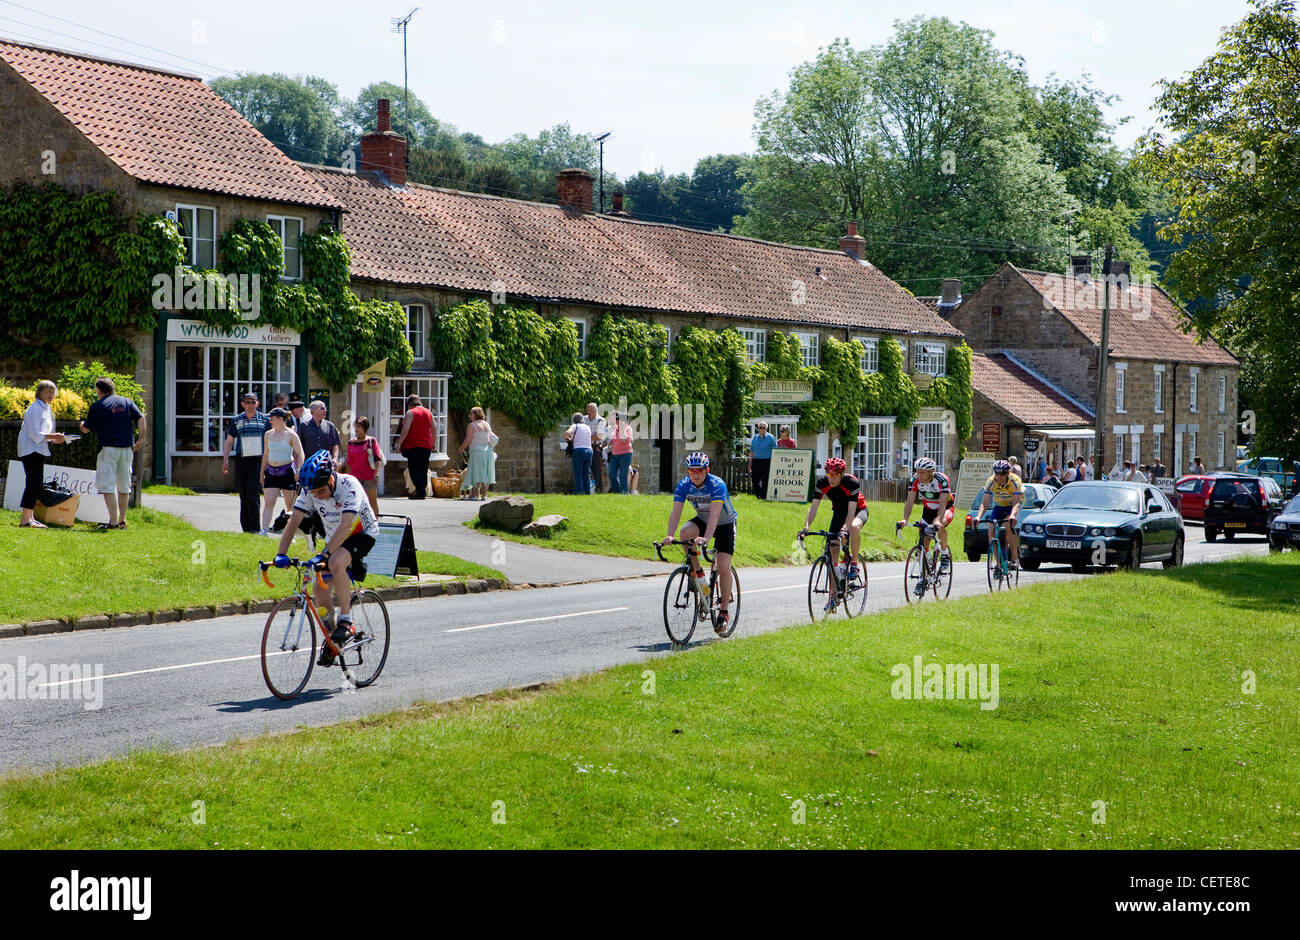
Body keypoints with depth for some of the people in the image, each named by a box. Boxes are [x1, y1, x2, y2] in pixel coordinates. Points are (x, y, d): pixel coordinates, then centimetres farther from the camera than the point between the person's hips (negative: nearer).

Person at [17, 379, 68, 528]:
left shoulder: (45, 409, 19)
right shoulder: (35, 408, -11)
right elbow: (34, 433, -18)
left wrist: (53, 439, 8)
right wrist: (53, 437, -20)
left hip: (39, 451, 10)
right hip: (31, 450, -10)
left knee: (37, 484, 10)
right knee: (34, 483, -14)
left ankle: (30, 518, 14)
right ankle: (25, 519, -16)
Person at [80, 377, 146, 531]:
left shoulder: (97, 406, -2)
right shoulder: (127, 402, 11)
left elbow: (86, 429, 5)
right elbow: (141, 419, 1)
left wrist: (82, 424, 28)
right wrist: (141, 439, 1)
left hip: (108, 448, -5)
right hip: (127, 448, 5)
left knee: (108, 486, -4)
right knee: (124, 486, 13)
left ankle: (113, 521, -12)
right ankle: (122, 521, 18)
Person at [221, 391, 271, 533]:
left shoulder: (265, 419, 5)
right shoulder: (236, 420, 11)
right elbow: (228, 441, 14)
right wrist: (225, 460, 7)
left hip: (259, 460, -3)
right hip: (241, 460, 3)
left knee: (253, 491, -16)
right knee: (243, 495, 6)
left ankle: (255, 528, -15)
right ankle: (246, 528, 12)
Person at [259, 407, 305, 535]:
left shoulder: (291, 435, -5)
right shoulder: (268, 434, 10)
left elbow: (301, 455, -6)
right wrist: (262, 473, 15)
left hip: (287, 471, -4)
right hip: (271, 472, 4)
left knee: (290, 505, 3)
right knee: (269, 502, -8)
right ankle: (264, 530, -14)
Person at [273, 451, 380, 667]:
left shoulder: (349, 485, -32)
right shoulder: (310, 490, -16)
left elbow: (346, 525, -41)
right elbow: (294, 521, -17)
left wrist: (324, 554, -50)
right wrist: (281, 554, -30)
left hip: (363, 533, -6)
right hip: (335, 538, 6)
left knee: (335, 562, -35)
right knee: (319, 589, -7)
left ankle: (346, 620, -24)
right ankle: (331, 639, 13)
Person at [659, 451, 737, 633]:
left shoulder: (717, 485, -31)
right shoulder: (684, 486, -18)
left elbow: (714, 515, -41)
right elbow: (676, 512, -25)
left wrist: (706, 538, -55)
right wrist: (669, 536, -41)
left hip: (725, 524, -4)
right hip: (702, 520, 4)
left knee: (723, 567, -15)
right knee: (685, 533, -30)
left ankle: (724, 611, -3)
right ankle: (698, 574, -12)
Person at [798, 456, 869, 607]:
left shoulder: (853, 482, -33)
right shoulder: (822, 482, -23)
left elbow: (851, 510, -38)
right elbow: (813, 507, -24)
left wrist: (844, 528, -53)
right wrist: (806, 527, -38)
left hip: (858, 509, -4)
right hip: (838, 511, 4)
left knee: (854, 527, -41)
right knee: (833, 549, -8)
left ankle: (854, 564, -20)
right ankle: (833, 595, 0)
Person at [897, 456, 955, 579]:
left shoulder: (942, 479, -31)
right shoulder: (915, 480, -19)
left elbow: (942, 503, -39)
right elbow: (910, 501, -24)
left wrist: (938, 520, -55)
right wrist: (905, 519, -40)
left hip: (946, 509, -4)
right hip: (928, 510, 4)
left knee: (939, 526, -36)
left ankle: (945, 556, -17)